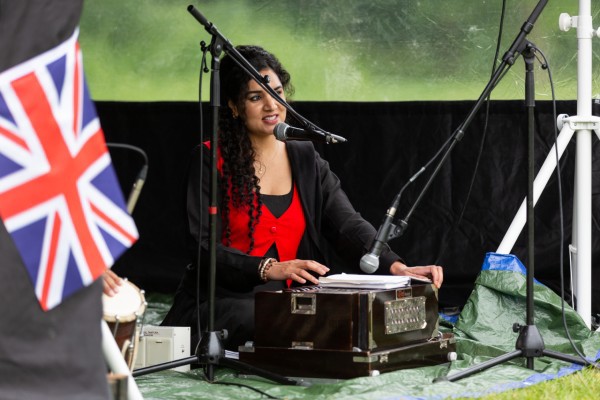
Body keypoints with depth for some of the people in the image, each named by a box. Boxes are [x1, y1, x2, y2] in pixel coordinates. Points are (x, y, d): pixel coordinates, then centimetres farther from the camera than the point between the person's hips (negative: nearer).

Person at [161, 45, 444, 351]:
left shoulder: (305, 160, 13)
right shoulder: (210, 160, -1)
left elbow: (349, 225, 1)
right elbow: (203, 247, -10)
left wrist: (397, 267, -17)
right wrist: (269, 269, -26)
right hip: (220, 301, -5)